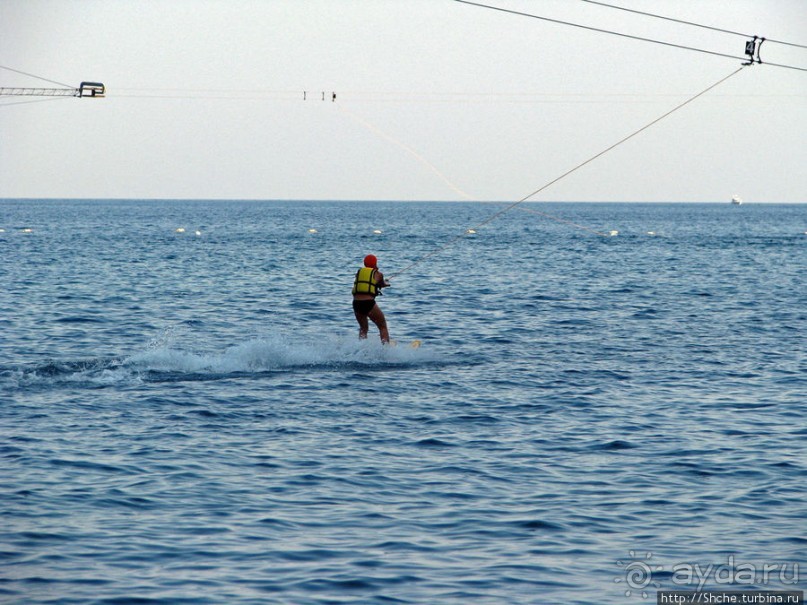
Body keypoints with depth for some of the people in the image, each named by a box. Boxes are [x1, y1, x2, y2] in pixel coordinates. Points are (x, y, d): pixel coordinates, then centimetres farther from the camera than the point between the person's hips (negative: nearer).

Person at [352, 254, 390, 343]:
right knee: (383, 327, 10)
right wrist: (386, 283, 52)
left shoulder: (359, 272, 15)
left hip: (356, 303, 4)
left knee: (363, 328, 25)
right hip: (369, 303, -4)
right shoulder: (378, 274, 8)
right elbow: (382, 285, 26)